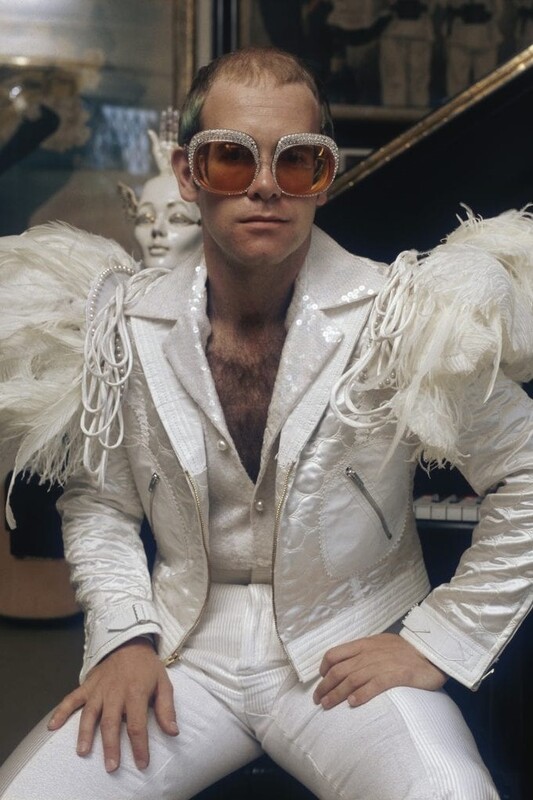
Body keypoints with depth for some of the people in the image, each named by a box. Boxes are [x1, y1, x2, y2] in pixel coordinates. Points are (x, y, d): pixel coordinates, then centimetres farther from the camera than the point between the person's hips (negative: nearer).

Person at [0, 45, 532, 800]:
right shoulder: (129, 324, -3)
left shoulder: (401, 319, -12)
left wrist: (438, 640, -7)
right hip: (184, 648, 3)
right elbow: (98, 498, 9)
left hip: (351, 652, -2)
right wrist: (125, 636, -4)